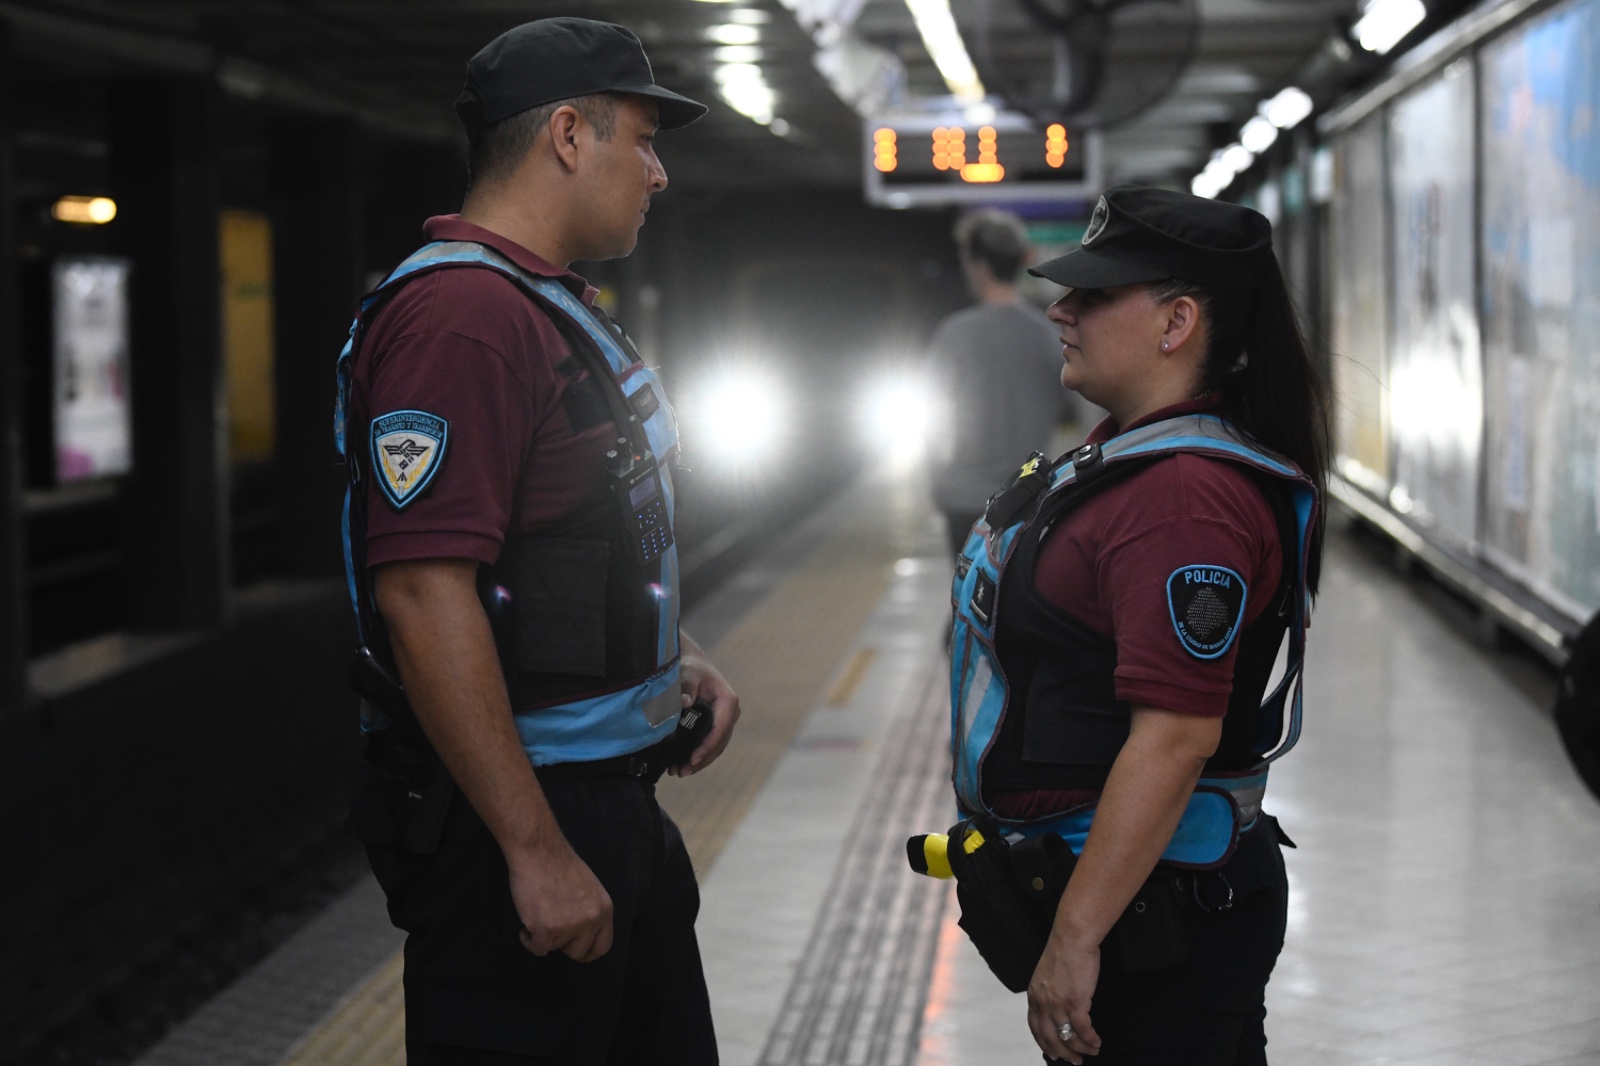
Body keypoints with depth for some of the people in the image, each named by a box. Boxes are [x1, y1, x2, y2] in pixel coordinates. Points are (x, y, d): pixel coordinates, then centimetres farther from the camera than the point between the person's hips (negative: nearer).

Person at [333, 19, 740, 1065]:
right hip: (508, 818, -10)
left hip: (612, 796, 10)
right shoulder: (463, 311, -19)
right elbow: (423, 594, -27)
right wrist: (535, 851, -26)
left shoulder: (561, 308, 15)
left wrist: (674, 656, 10)